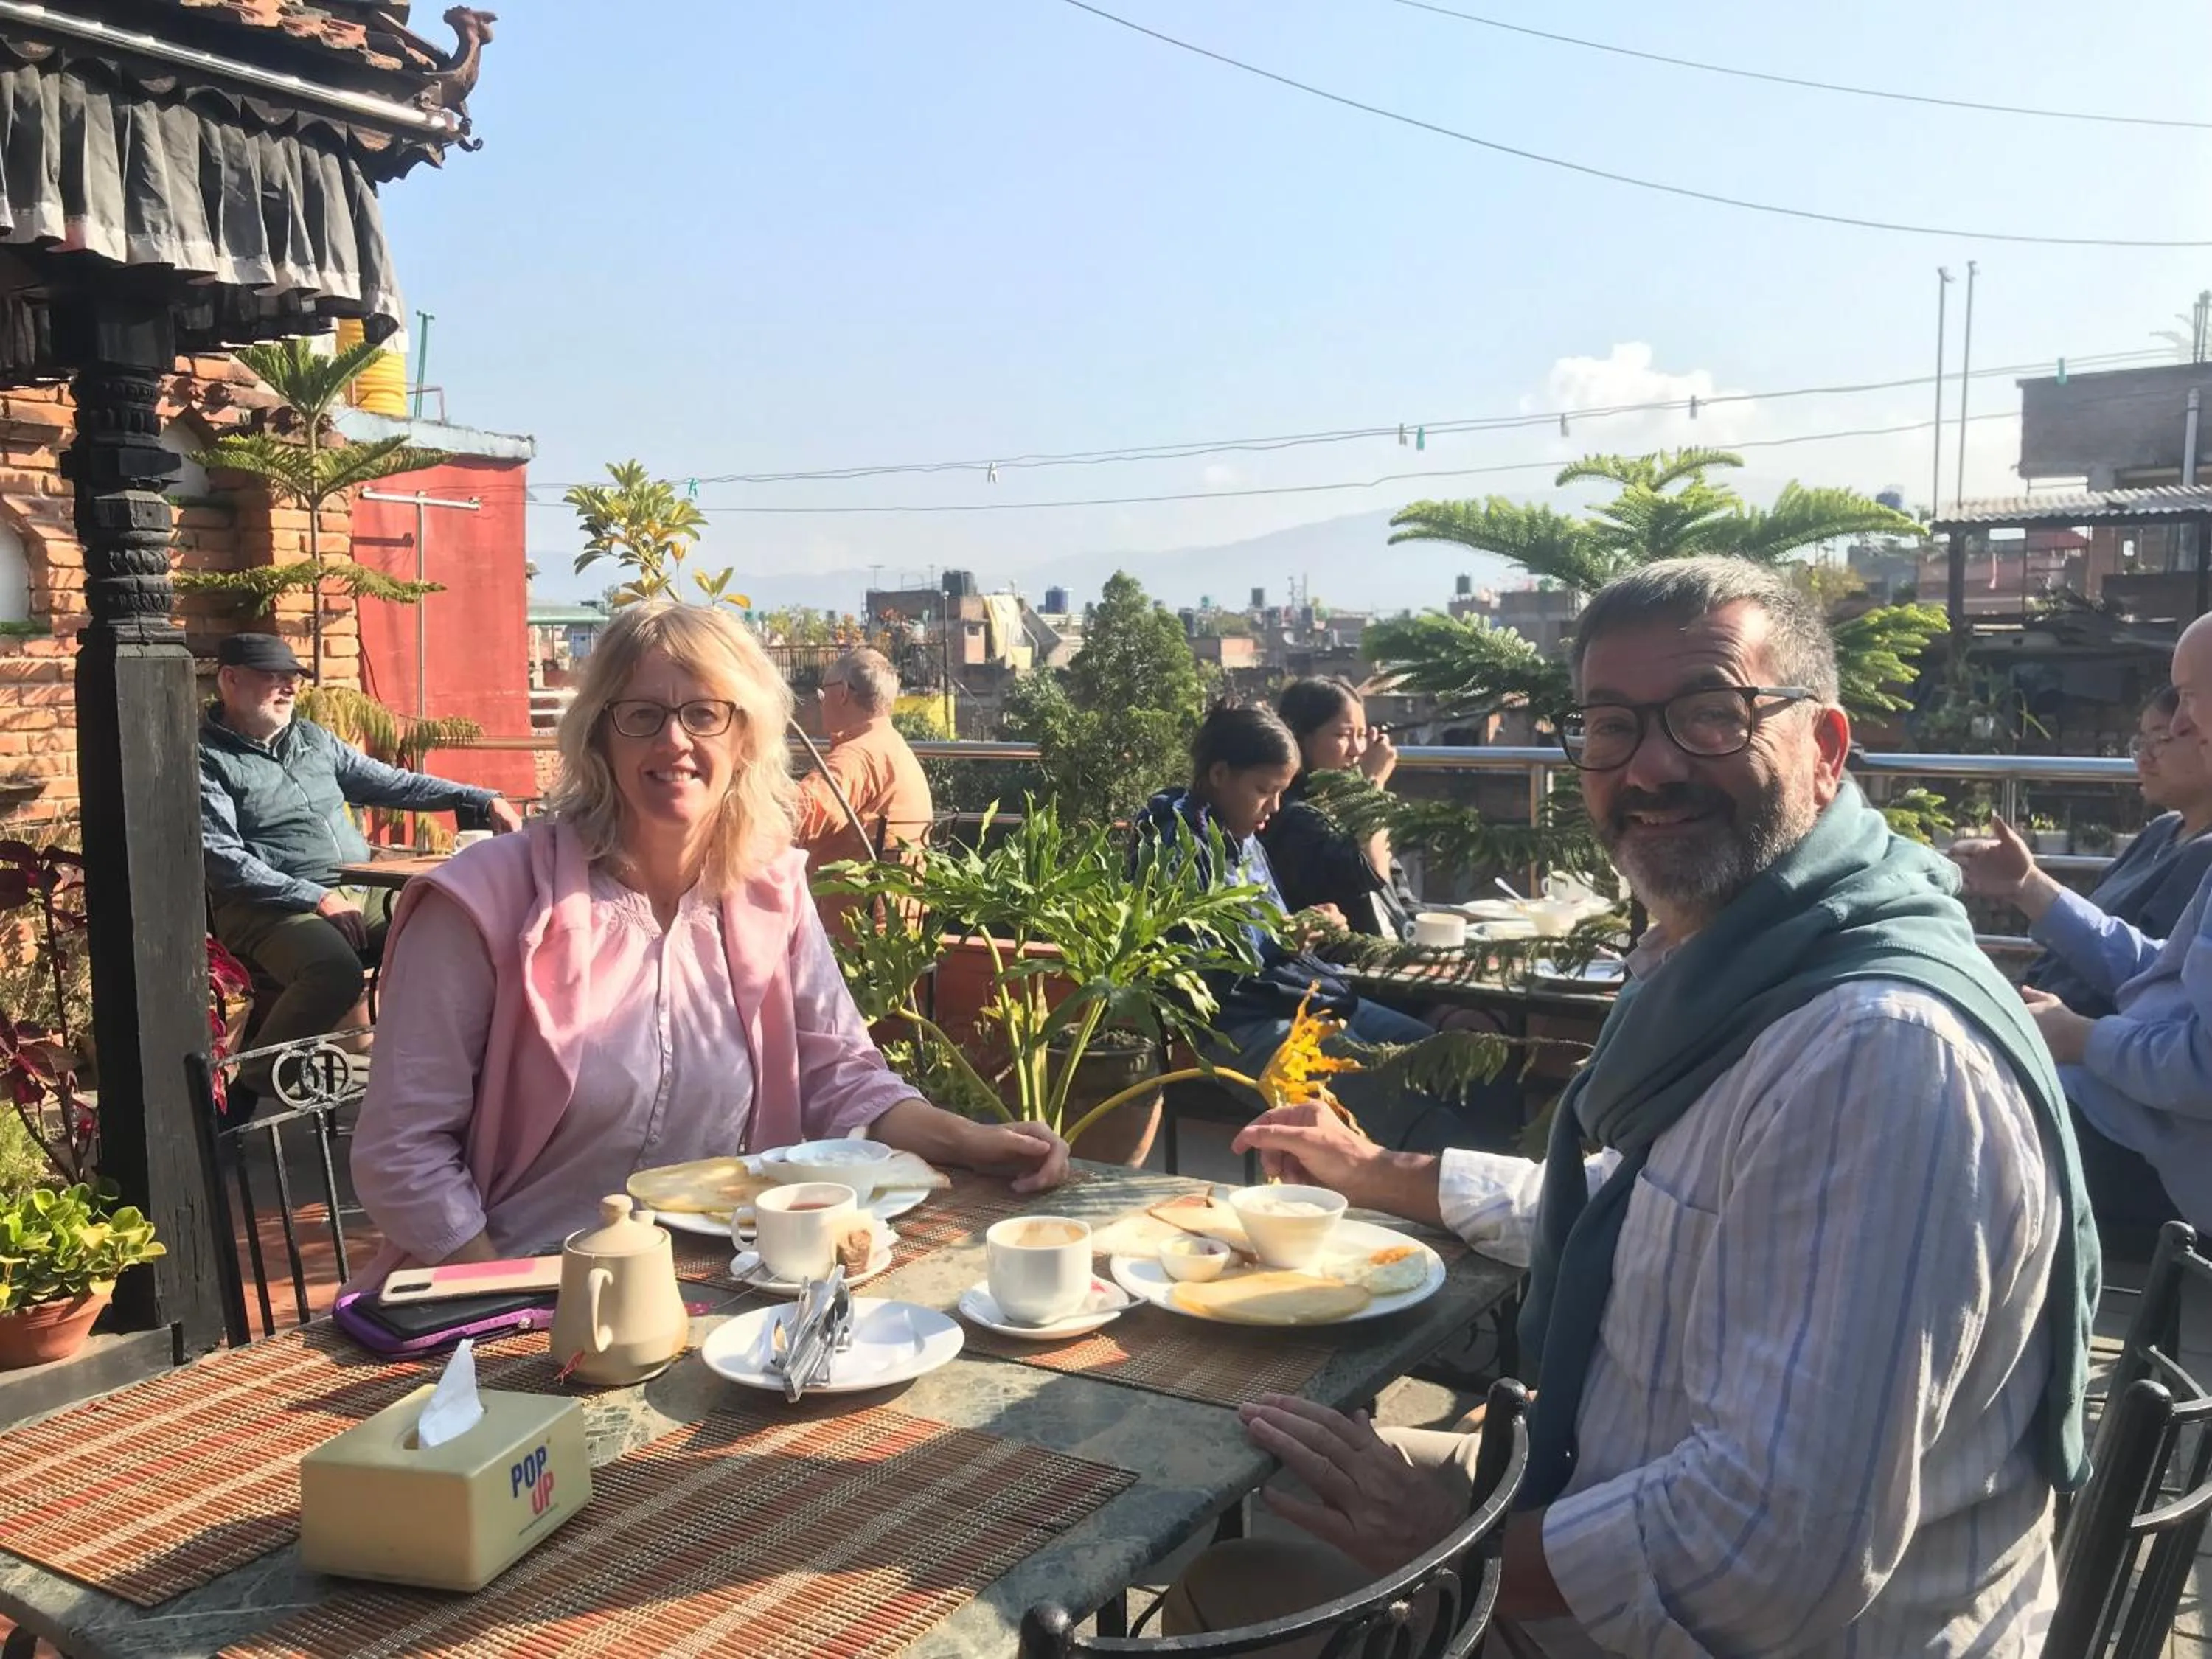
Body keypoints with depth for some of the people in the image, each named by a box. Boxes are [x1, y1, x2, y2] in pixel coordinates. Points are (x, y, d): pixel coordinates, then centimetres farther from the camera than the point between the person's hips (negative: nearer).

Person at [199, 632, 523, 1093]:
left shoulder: (313, 739, 19)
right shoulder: (207, 760, -1)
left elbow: (393, 784, 22)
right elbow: (222, 860, -12)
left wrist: (483, 799, 12)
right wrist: (315, 898, -20)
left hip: (359, 893, 6)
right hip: (269, 907, -6)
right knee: (337, 969, -36)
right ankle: (253, 1086, -16)